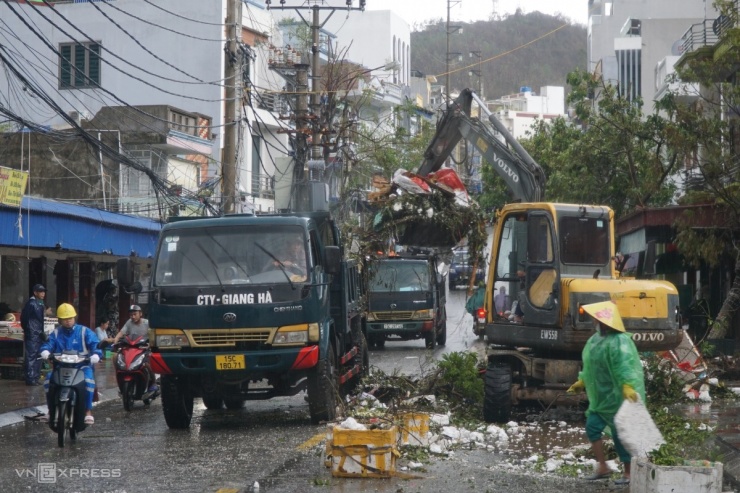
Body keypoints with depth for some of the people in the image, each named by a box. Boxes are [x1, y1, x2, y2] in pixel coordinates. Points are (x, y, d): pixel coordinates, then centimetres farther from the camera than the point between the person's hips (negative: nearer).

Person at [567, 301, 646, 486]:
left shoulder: (619, 342, -21)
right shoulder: (596, 339, 10)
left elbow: (625, 367, -34)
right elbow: (590, 366, 22)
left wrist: (628, 388, -46)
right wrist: (581, 382, 29)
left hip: (617, 397, -9)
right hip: (601, 397, 9)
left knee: (620, 434, -2)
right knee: (592, 427, 8)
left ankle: (629, 473, 10)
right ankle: (602, 467, 19)